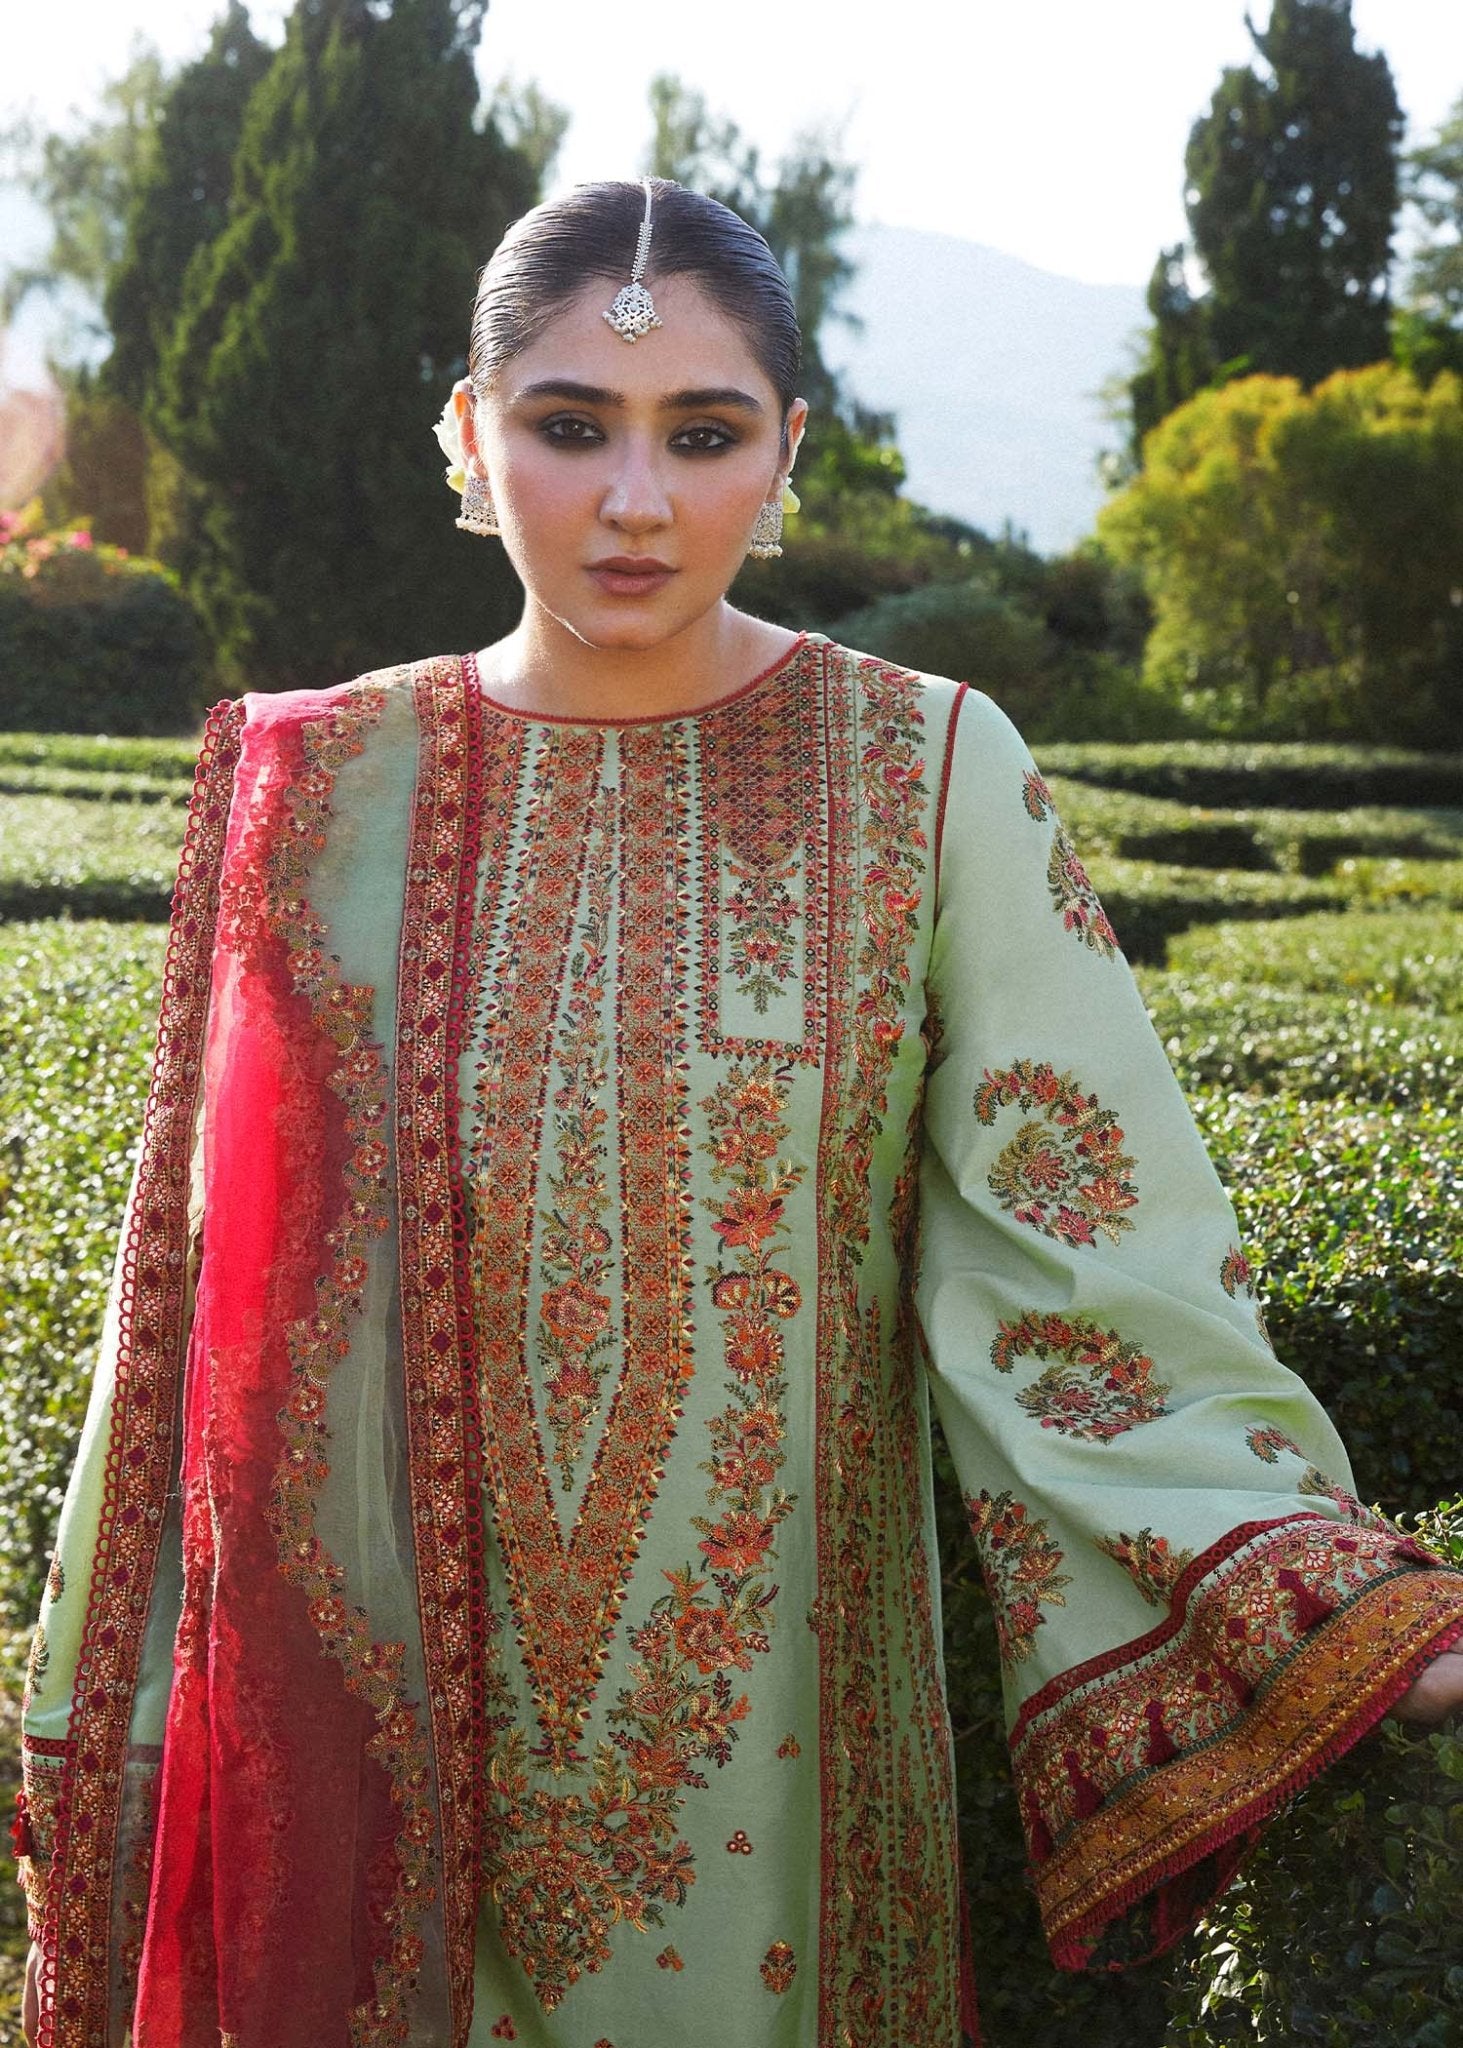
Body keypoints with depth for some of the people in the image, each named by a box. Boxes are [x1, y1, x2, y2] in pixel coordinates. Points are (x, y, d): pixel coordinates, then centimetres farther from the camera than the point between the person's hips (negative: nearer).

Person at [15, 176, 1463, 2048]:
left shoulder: (927, 775, -5)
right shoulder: (317, 792, -1)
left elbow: (1080, 1241, -11)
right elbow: (211, 1296, 3)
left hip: (763, 1712, -1)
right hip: (384, 1702, 1)